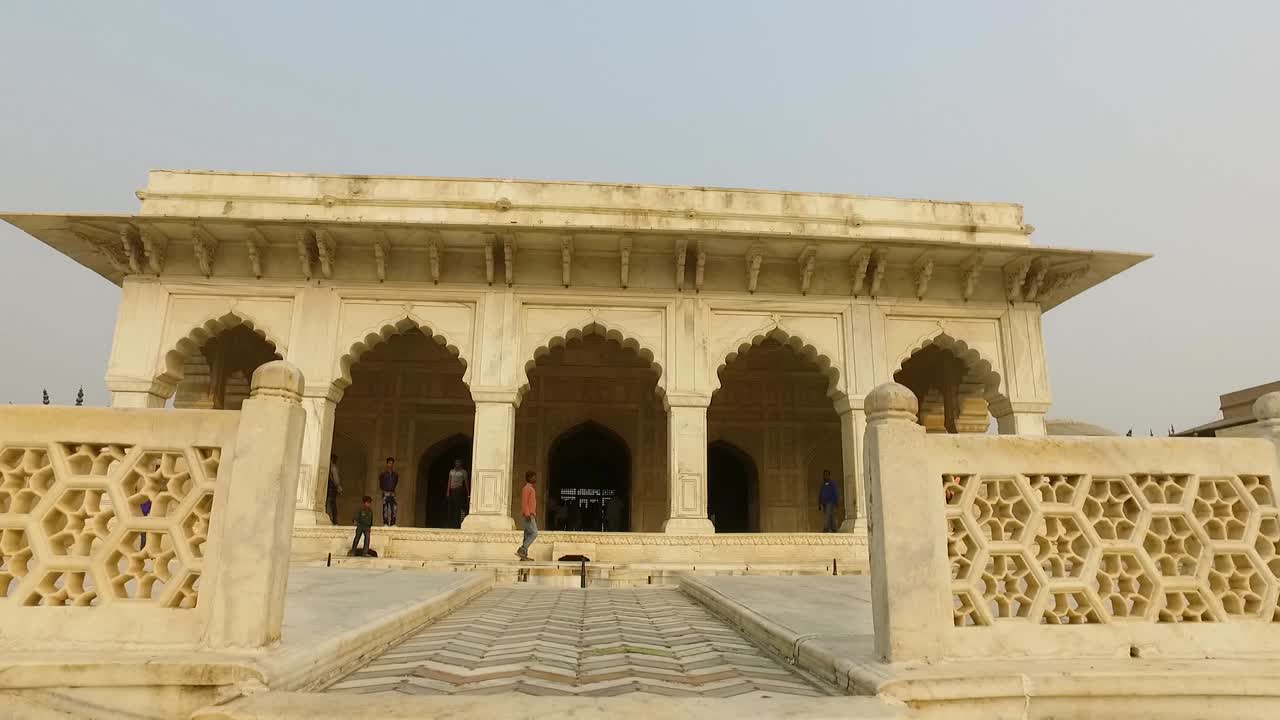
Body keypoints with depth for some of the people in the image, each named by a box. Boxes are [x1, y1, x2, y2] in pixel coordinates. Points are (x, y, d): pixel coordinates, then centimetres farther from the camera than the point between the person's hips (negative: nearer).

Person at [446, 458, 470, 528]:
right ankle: (451, 525, 12)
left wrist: (468, 493, -3)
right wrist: (448, 492, 2)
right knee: (451, 508, 6)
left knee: (457, 508, -10)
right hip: (452, 490, 5)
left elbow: (466, 483, 1)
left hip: (459, 490, -5)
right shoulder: (451, 471, 15)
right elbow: (449, 482, 11)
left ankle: (457, 525, -10)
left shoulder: (463, 472, 2)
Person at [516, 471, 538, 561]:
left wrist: (534, 516, 22)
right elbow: (524, 502, -20)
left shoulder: (531, 489, 19)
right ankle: (521, 551, -13)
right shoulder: (526, 488, -12)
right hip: (527, 516, -10)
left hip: (530, 516, 10)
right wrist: (527, 514, -26)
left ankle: (524, 555, 5)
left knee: (528, 535, 6)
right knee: (534, 533, -14)